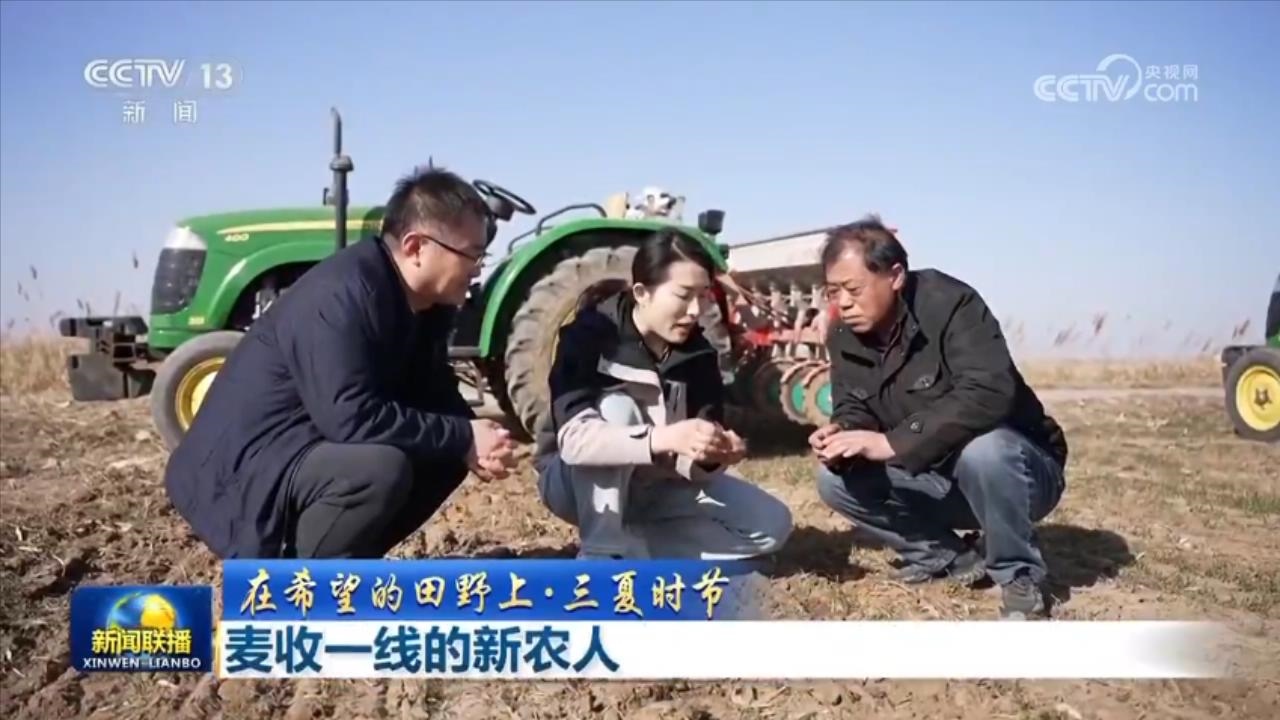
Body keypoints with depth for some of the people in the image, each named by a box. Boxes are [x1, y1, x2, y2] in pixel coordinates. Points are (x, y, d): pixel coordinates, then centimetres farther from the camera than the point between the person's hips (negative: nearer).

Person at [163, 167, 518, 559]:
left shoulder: (423, 302, 2)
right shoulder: (339, 296, -26)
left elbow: (436, 394, 9)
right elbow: (351, 417, -33)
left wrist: (473, 440, -13)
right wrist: (463, 438, -24)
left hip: (310, 448, 9)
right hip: (241, 467, -9)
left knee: (443, 455, 3)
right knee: (379, 467, -32)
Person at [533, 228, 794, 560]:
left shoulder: (698, 353, -10)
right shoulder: (590, 333, -24)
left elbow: (691, 458, -12)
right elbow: (574, 439, -38)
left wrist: (711, 455, -36)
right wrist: (663, 438, -50)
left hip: (652, 483, 5)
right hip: (579, 483, -5)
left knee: (771, 524, -11)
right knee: (617, 408, -35)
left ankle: (633, 550, -9)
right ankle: (597, 559, -28)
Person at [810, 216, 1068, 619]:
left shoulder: (950, 304, -25)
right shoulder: (845, 337, -4)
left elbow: (989, 394, -38)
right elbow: (853, 409, 1)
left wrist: (891, 443, -41)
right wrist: (841, 435, -25)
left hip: (1020, 470, -6)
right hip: (937, 481, 6)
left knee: (982, 449, -39)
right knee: (835, 481, -11)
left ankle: (1020, 576, -13)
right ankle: (948, 558, 4)